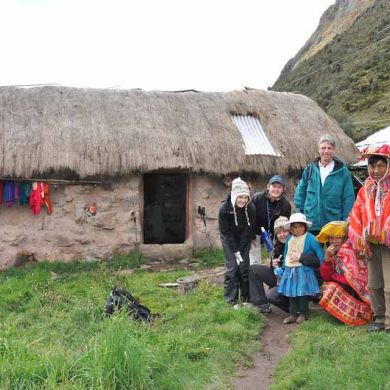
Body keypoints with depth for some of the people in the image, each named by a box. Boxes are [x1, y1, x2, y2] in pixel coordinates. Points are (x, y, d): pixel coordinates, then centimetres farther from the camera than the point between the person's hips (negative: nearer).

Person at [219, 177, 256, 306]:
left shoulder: (251, 208, -22)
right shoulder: (224, 209, -26)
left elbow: (248, 230, -14)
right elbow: (226, 232, -19)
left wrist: (240, 250, -16)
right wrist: (236, 251, -19)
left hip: (244, 239, 2)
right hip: (229, 239, -2)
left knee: (245, 266, -2)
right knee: (232, 267, -7)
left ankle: (245, 298, 13)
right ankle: (231, 300, 2)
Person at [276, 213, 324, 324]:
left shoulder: (310, 238, -10)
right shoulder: (289, 239, 8)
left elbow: (320, 253, -11)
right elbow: (285, 254, 18)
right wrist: (283, 267, 17)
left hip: (304, 270, -5)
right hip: (290, 271, 6)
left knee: (303, 292, 1)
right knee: (291, 292, 9)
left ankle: (303, 314, 17)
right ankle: (293, 314, 18)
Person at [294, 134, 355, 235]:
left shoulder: (342, 171, -1)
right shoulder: (310, 169, 6)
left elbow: (348, 198, 0)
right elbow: (300, 191, 14)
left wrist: (346, 221, -5)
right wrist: (300, 212, 6)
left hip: (333, 225, -2)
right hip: (311, 224, 2)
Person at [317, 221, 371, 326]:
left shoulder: (351, 251, -15)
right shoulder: (334, 253, 5)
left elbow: (353, 279, -23)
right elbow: (326, 277, 1)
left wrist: (333, 277, -10)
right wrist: (327, 259, -13)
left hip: (359, 293, -7)